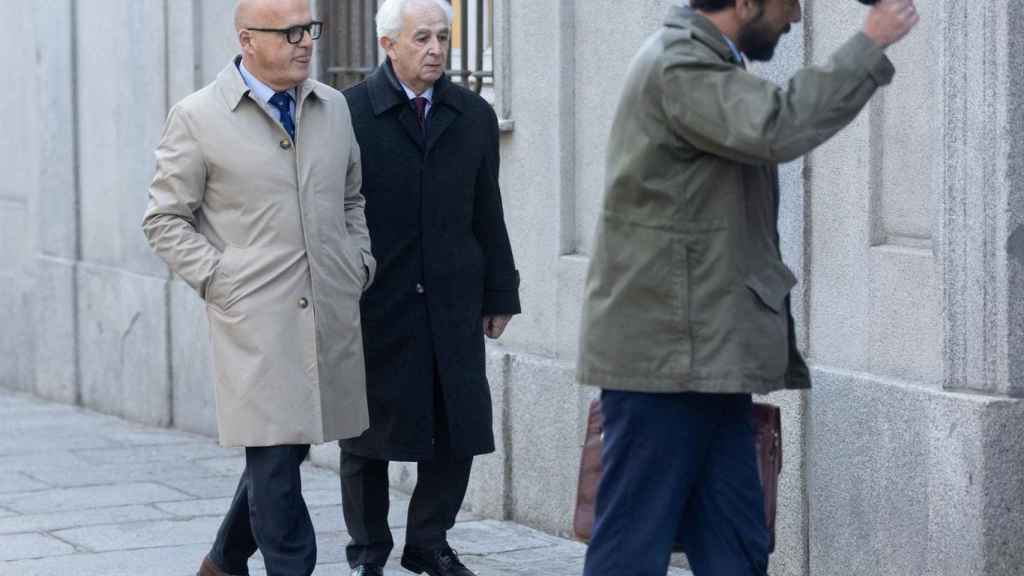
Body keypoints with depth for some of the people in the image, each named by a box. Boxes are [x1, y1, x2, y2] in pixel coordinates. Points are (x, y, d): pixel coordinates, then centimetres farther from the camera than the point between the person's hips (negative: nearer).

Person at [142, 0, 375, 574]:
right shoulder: (197, 117, -4)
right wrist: (220, 278, -8)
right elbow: (165, 220, 0)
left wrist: (359, 262, 11)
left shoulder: (334, 107, 12)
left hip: (331, 314, 5)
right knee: (274, 457, -7)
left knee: (287, 447, 13)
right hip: (256, 319, -5)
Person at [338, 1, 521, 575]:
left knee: (457, 429, 4)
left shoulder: (474, 115, 9)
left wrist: (500, 293, 11)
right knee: (368, 434, 6)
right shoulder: (348, 113, -4)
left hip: (452, 304, 4)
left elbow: (488, 214, 12)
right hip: (375, 306, -4)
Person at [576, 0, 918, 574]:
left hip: (706, 356, 10)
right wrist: (870, 46, -21)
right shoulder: (679, 65, -15)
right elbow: (777, 128, -30)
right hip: (666, 355, -10)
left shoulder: (701, 61, 18)